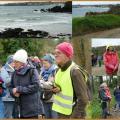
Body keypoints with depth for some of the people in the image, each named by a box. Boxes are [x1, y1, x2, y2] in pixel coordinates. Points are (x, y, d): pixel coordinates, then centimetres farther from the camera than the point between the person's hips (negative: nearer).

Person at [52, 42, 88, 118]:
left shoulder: (74, 72, -17)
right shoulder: (60, 71, 6)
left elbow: (83, 99, -19)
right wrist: (55, 89, -4)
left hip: (72, 115, -8)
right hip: (61, 114, 8)